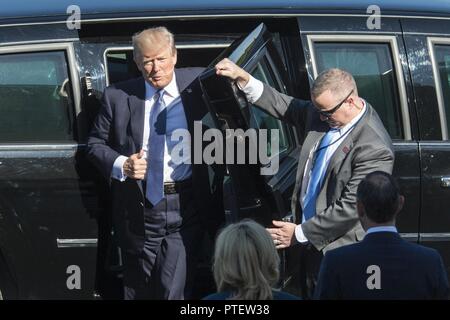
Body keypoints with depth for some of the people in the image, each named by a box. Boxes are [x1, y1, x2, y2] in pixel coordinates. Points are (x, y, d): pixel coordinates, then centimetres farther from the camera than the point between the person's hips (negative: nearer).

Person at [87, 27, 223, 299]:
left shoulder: (197, 85, -2)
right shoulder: (118, 96, -1)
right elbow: (96, 144, 7)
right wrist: (121, 165, -11)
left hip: (185, 208, -1)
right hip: (138, 210, 2)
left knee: (175, 290, -7)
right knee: (139, 290, 15)